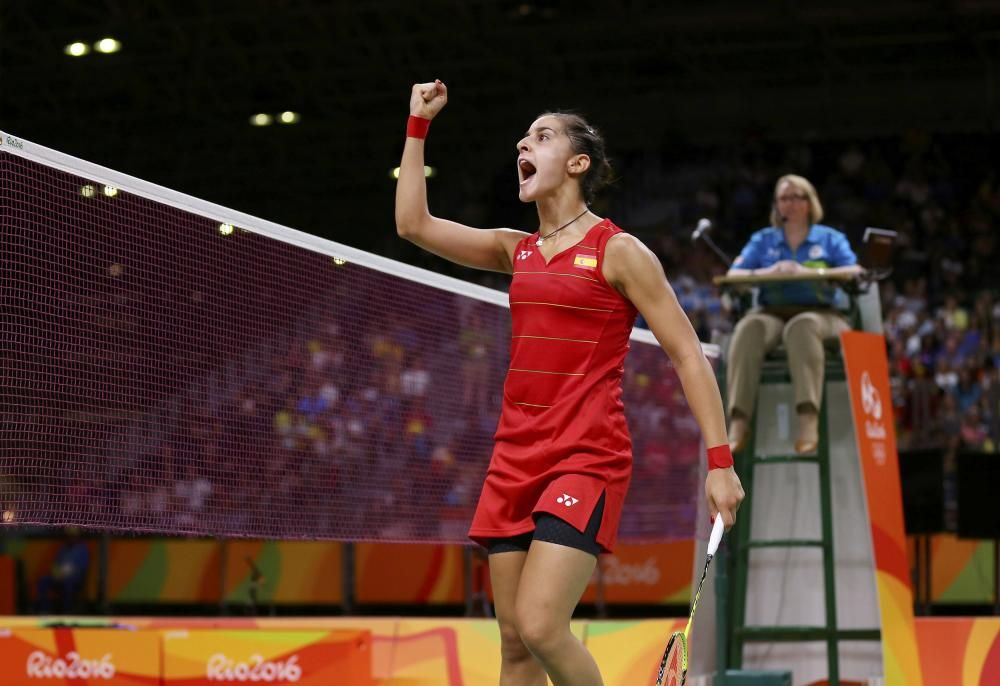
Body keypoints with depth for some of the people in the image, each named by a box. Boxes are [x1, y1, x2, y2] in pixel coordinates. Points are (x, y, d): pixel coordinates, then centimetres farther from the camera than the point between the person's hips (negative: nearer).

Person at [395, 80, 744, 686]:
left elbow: (688, 355, -4)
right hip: (515, 456, 6)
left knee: (541, 626, -20)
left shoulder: (618, 251, -3)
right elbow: (414, 223, 14)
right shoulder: (516, 250, 15)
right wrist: (419, 125, 14)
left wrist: (721, 460, -11)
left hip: (588, 456, -6)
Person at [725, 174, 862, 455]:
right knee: (748, 329, -35)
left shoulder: (830, 239, 16)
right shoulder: (763, 240, 22)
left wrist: (808, 271, -16)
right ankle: (738, 424, -44)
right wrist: (768, 272, -12)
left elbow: (855, 272, -2)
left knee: (802, 326, -39)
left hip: (821, 313, -2)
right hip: (772, 313, 2)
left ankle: (809, 420, -50)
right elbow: (733, 275, 8)